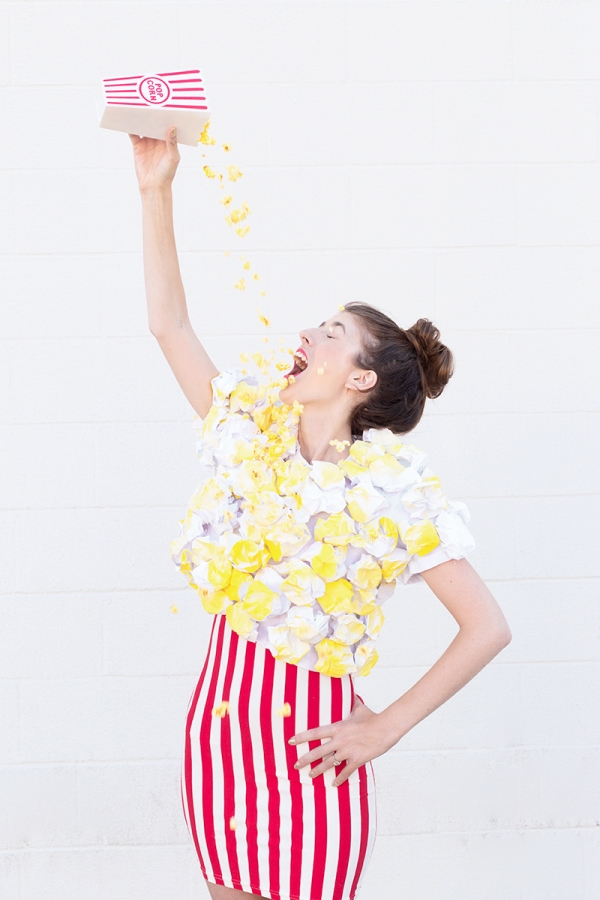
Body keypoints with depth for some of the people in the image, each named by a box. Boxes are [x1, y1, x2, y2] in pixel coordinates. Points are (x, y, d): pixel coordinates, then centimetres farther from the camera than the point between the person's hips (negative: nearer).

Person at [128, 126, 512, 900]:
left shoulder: (395, 487, -11)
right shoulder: (252, 430, 5)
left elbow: (488, 627, -12)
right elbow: (169, 322, 6)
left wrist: (384, 729, -11)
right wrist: (156, 189, -1)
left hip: (310, 735, -5)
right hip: (220, 712, 5)